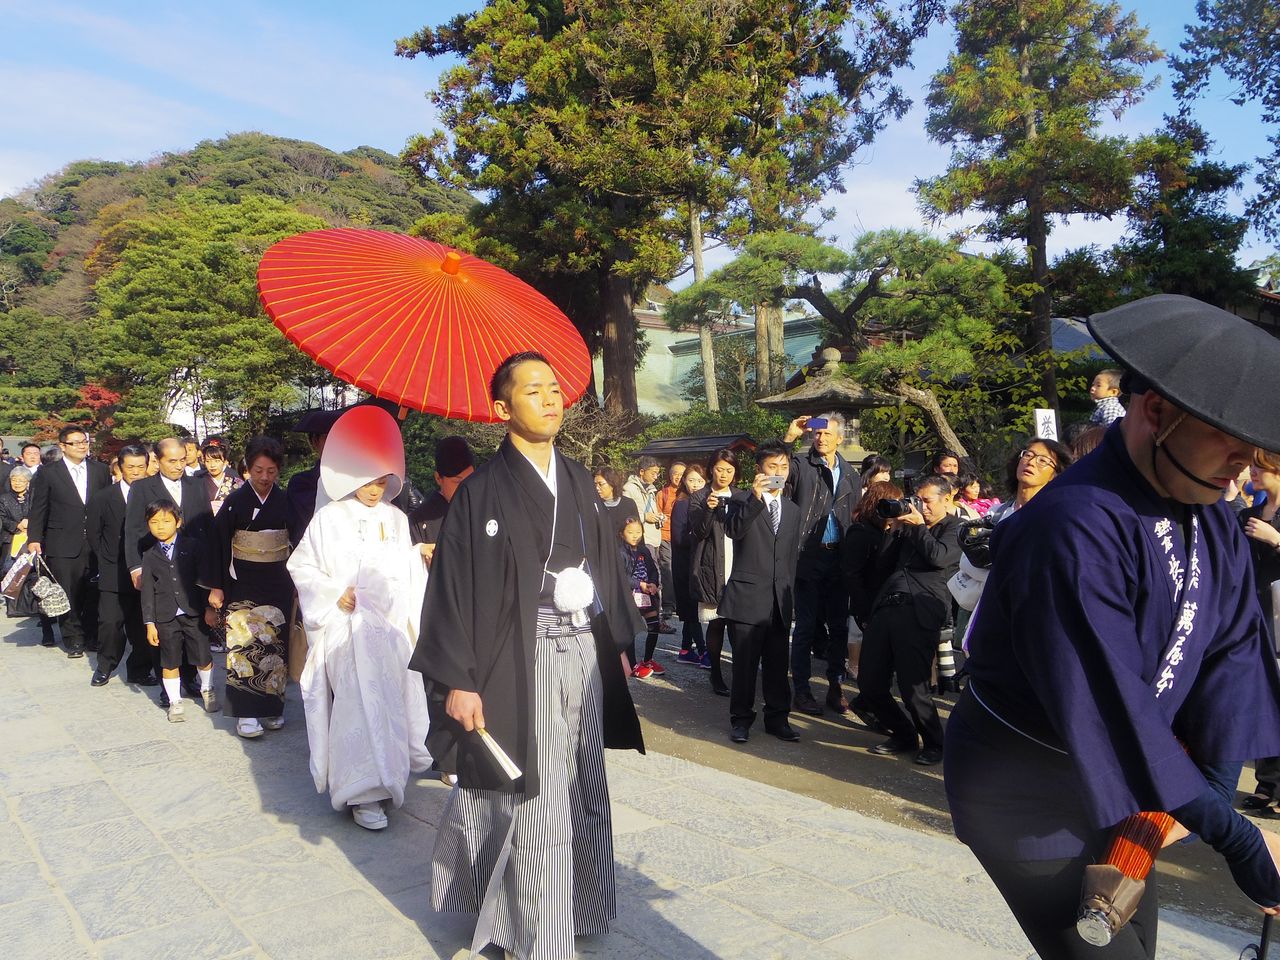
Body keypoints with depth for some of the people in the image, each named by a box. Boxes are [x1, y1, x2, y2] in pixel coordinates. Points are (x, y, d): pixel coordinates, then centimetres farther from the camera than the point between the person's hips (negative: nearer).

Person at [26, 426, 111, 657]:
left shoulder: (101, 470, 8)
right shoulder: (48, 474, 3)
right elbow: (38, 511, 4)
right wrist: (34, 539, -5)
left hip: (96, 545, 2)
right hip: (63, 547, -1)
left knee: (95, 593, 5)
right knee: (68, 595, 2)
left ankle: (93, 635, 20)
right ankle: (73, 639, 14)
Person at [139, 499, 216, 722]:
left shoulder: (194, 547, -1)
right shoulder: (149, 557, 5)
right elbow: (147, 592, 5)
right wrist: (149, 623, 1)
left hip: (194, 612, -1)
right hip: (166, 617, 2)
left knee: (203, 657, 3)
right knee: (169, 662, 8)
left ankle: (207, 690, 29)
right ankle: (175, 701, 22)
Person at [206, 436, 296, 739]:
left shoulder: (285, 502, 1)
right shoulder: (235, 502, -5)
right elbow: (219, 544, -2)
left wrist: (295, 582, 5)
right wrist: (216, 586, -4)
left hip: (276, 583, 2)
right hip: (243, 583, -2)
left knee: (274, 643, 6)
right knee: (245, 643, -7)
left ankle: (271, 706, 18)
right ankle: (246, 713, -2)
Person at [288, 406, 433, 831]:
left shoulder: (396, 519, 12)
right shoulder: (330, 519, -1)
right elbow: (301, 565, 2)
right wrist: (334, 595, -9)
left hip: (393, 626, 5)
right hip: (350, 628, -4)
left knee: (393, 698, 6)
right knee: (360, 700, -13)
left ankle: (385, 774, 25)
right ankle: (362, 792, -7)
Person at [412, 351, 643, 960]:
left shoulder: (578, 481, 10)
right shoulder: (482, 491, -7)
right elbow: (453, 588, -10)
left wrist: (616, 644, 13)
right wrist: (458, 681, -14)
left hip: (583, 656, 6)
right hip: (522, 663, -5)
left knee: (581, 792, 13)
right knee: (534, 803, -1)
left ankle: (578, 904, 31)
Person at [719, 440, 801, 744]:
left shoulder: (793, 510, 15)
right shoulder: (744, 502, -1)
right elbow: (732, 530, -21)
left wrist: (790, 594, 17)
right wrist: (755, 499, -31)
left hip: (780, 600, 5)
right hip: (748, 597, -4)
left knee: (777, 663, 10)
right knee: (745, 662, 2)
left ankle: (777, 717, 23)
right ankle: (741, 719, 15)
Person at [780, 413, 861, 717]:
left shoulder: (851, 475, 12)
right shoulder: (800, 466, -2)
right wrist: (788, 439, -24)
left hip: (839, 558, 5)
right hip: (808, 557, -4)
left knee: (839, 625, 10)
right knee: (806, 626, 1)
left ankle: (834, 686, 22)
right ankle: (801, 689, 11)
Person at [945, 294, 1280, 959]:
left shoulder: (1211, 522, -1)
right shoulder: (1075, 529, -30)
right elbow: (1110, 706, -31)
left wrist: (1211, 778, -19)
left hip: (1123, 787, 8)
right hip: (1027, 793, -8)